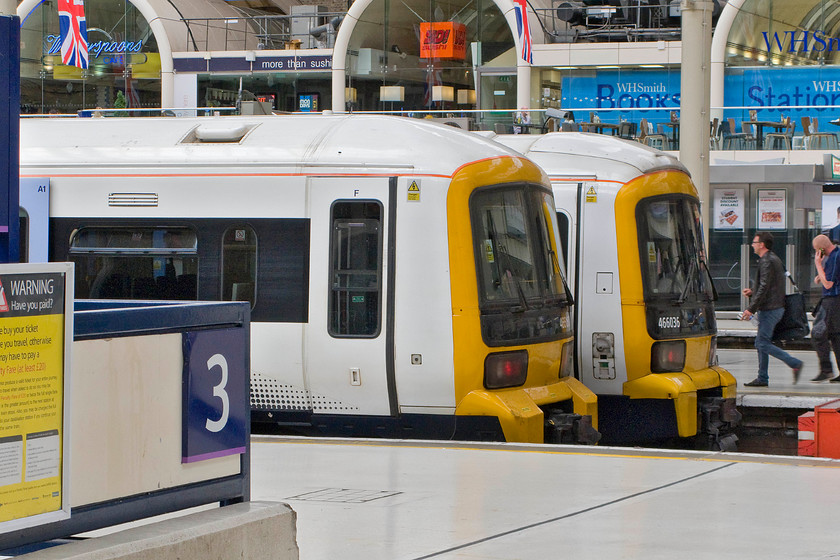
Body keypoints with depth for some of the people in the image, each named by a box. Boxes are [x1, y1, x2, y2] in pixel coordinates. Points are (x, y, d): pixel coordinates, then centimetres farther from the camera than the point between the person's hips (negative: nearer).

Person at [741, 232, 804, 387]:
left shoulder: (767, 262, -15)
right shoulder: (774, 259, 17)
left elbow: (764, 288, -21)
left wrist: (751, 309, -21)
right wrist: (752, 292, 16)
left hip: (770, 309, -10)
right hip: (776, 308, 10)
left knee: (762, 343, -10)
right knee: (761, 343, 12)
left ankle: (795, 364, -11)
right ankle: (762, 378, 13)